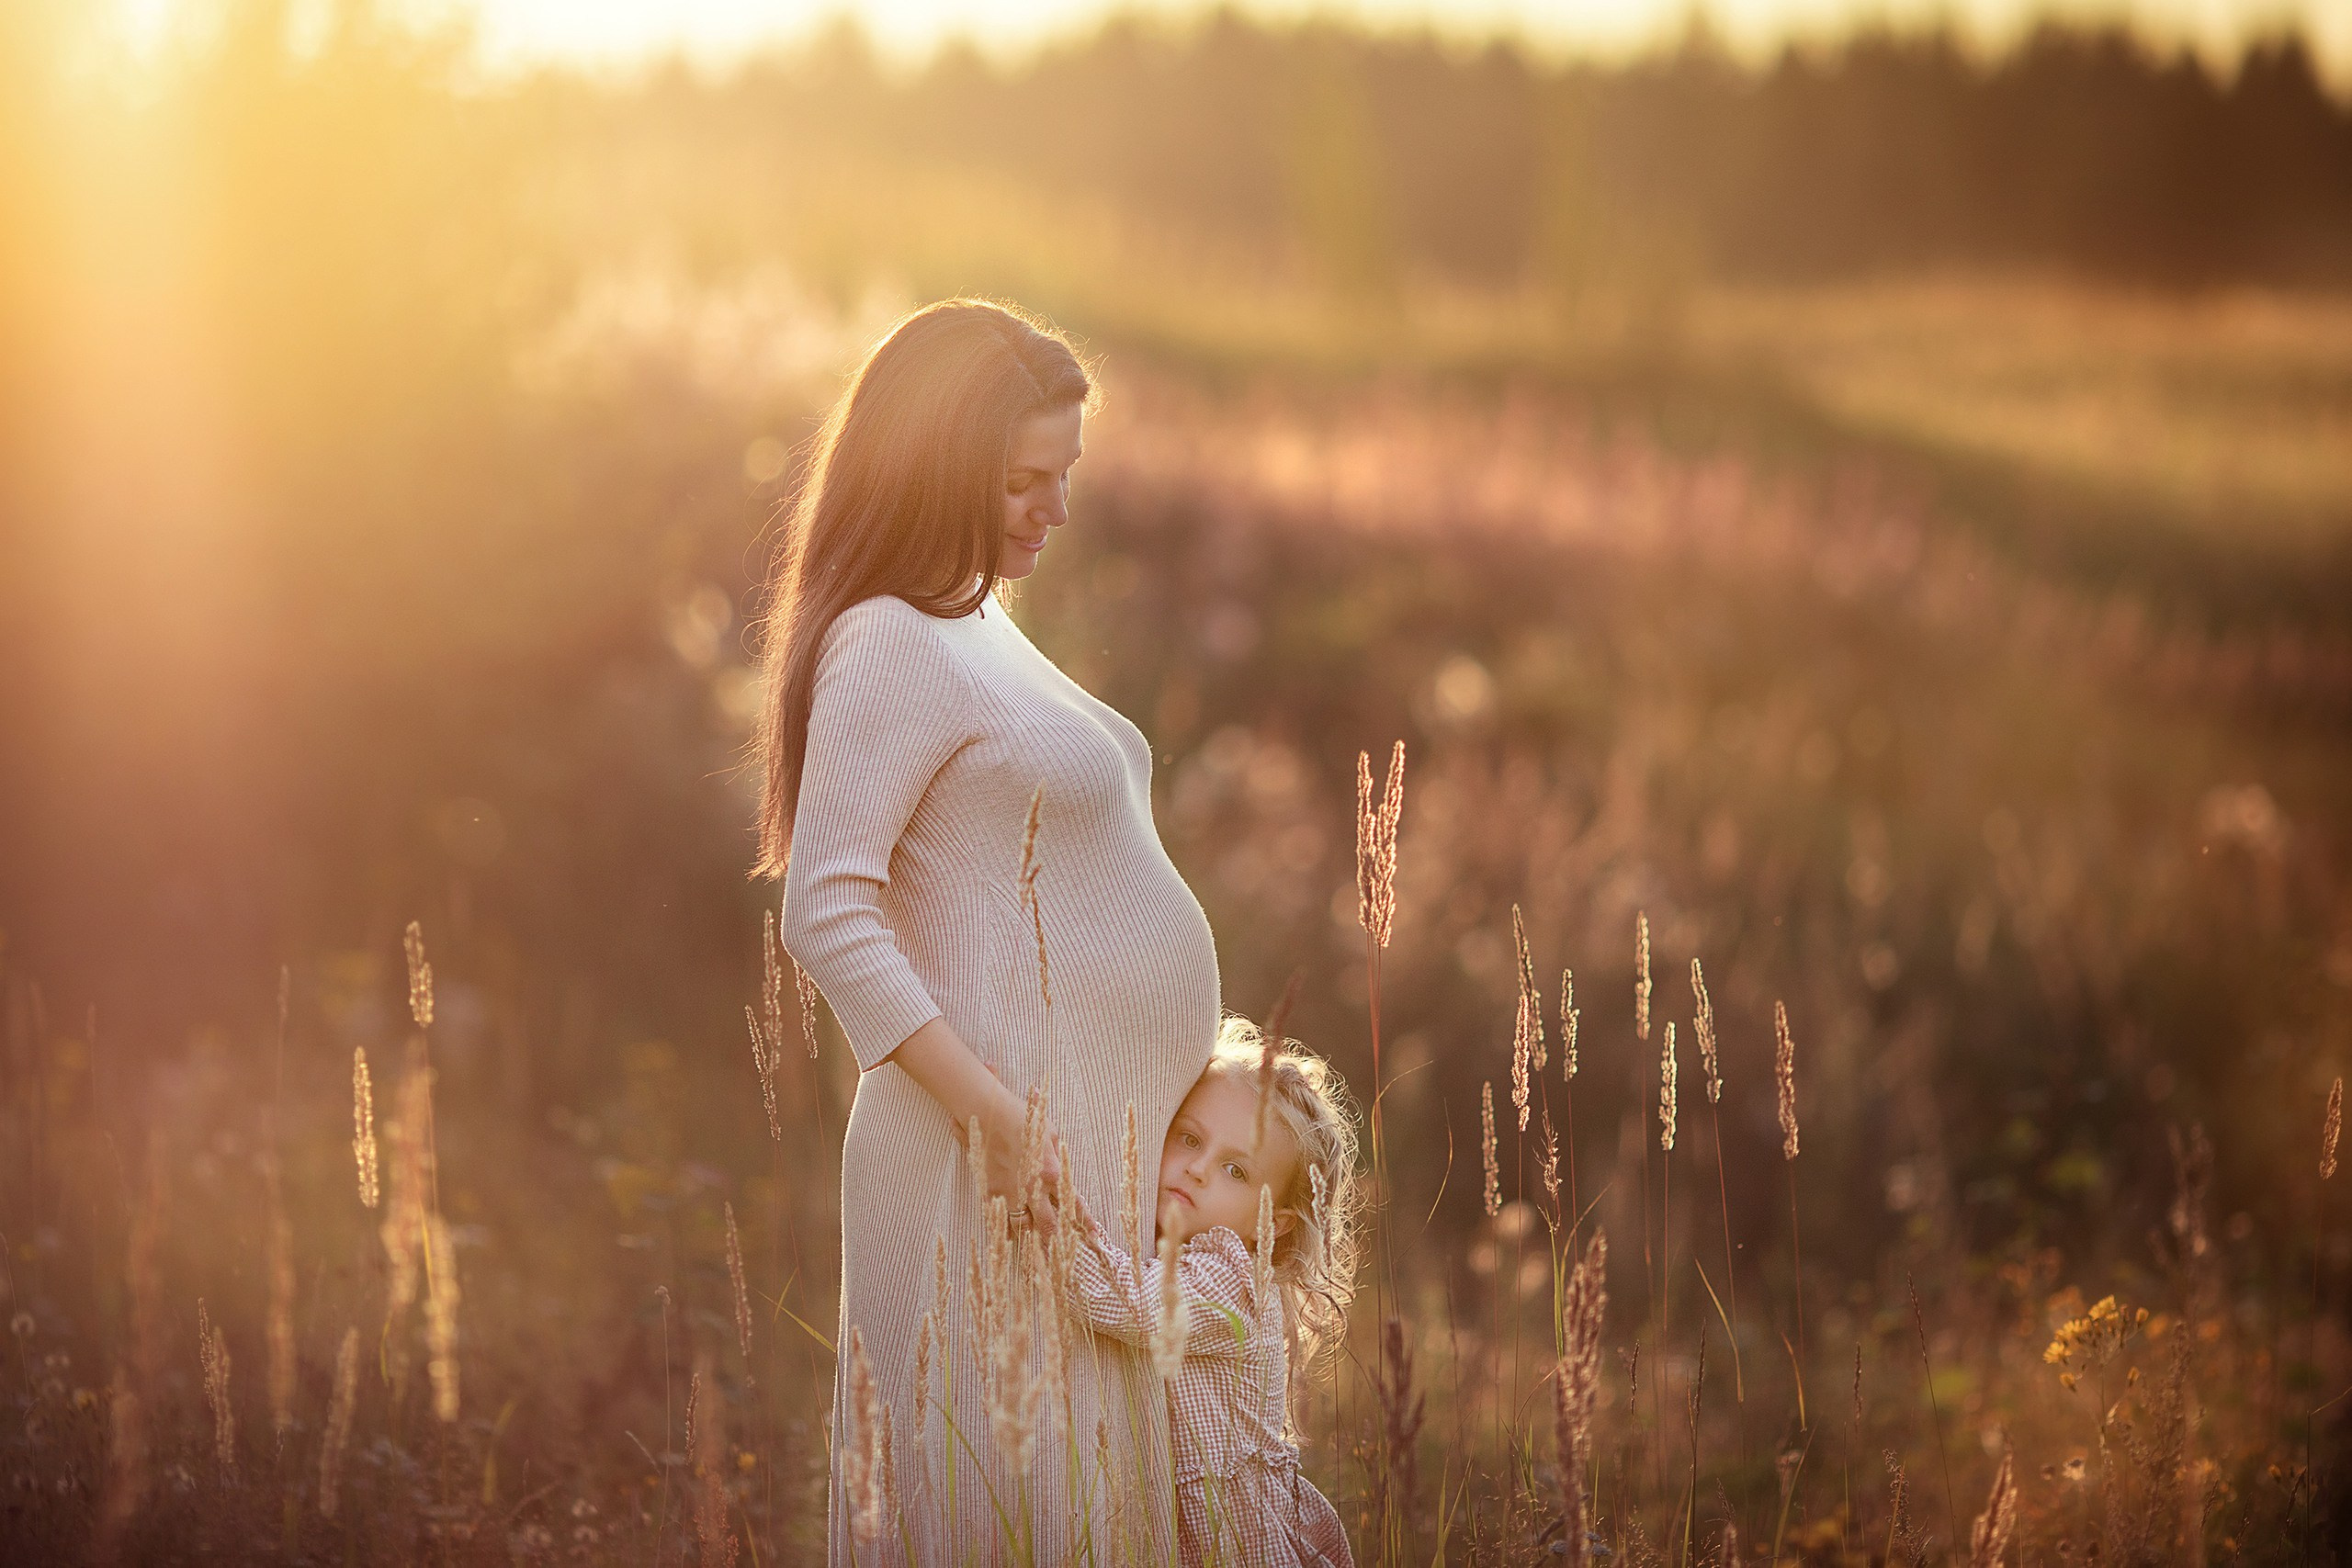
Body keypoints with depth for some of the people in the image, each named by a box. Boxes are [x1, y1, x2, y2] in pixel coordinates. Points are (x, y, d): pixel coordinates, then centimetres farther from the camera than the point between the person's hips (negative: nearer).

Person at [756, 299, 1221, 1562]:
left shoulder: (977, 621, 17)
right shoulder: (889, 643, -12)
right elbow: (827, 913, -19)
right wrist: (989, 1108, -23)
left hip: (1099, 1130, 10)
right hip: (1014, 1140, -10)